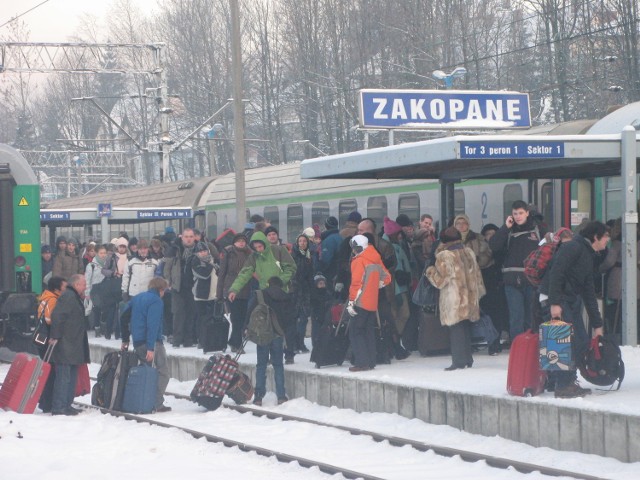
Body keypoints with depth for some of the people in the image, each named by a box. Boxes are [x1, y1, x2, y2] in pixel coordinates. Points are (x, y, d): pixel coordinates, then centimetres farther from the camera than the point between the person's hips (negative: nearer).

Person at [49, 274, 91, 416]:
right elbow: (57, 316, -23)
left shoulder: (74, 297, 19)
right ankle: (58, 407, -9)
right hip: (65, 345, -11)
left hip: (73, 345, 11)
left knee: (71, 376, 15)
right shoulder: (68, 296, -15)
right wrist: (55, 337, -23)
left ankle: (66, 405, 21)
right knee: (63, 376, -10)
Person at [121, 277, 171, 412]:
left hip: (137, 343, 8)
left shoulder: (136, 298, 16)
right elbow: (152, 325, -20)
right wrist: (151, 348, -24)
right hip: (153, 343, -8)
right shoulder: (156, 301, -11)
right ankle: (157, 404, -11)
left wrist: (125, 339, 24)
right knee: (162, 373, -4)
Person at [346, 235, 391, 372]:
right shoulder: (376, 260, 10)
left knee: (355, 331, -4)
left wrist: (351, 302, -15)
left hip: (361, 303, -8)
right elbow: (386, 278, 17)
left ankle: (362, 362, -11)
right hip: (373, 303, 8)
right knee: (369, 331, 14)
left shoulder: (358, 261, -12)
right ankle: (371, 361, 15)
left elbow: (356, 283, -18)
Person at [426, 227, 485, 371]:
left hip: (453, 301, -7)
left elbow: (440, 280, -9)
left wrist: (430, 271, 9)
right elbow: (477, 274, 15)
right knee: (466, 329, 14)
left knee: (456, 330, -5)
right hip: (470, 298, 7)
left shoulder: (444, 256, -11)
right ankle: (468, 359, 17)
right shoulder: (469, 252, 9)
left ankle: (459, 360, -8)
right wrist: (478, 293, 24)